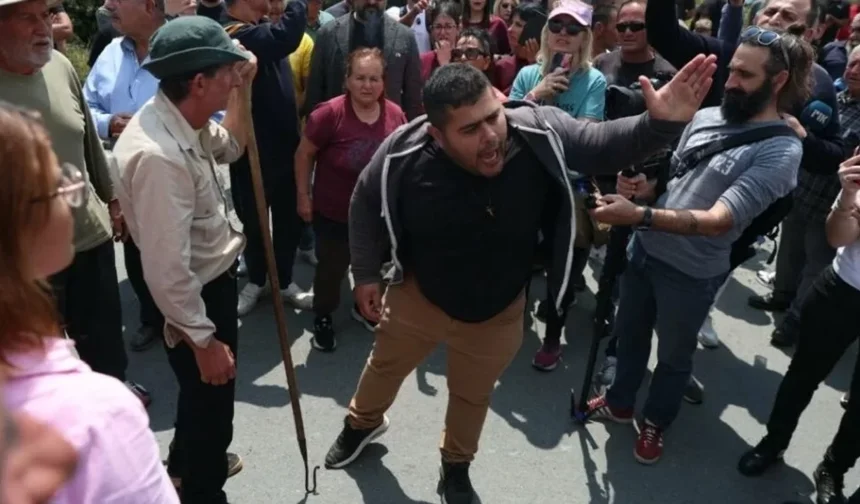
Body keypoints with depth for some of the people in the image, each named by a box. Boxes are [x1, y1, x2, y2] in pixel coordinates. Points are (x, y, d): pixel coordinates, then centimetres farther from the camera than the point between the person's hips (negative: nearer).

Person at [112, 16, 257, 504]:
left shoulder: (184, 121, -3)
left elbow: (228, 148, 20)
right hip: (196, 297, -10)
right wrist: (204, 339, -23)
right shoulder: (157, 154, -34)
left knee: (211, 394, 30)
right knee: (210, 400, 13)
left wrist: (241, 92, 6)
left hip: (219, 280, 10)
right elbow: (167, 268, -32)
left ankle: (188, 462, 57)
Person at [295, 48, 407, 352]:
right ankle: (323, 318, 36)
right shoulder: (330, 113, -22)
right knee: (331, 269, 12)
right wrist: (303, 196, -11)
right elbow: (304, 155, -12)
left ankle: (365, 308, 49)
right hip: (333, 213, -4)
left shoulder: (395, 115, -9)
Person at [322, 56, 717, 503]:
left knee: (472, 397, 26)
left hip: (498, 313, 0)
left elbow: (604, 145, -16)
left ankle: (456, 465, 58)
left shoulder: (539, 132, -31)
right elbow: (366, 204, -10)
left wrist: (660, 124, -37)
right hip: (418, 298, 0)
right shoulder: (402, 156, -30)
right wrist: (365, 275, -2)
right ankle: (362, 423, 64)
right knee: (384, 367, 28)